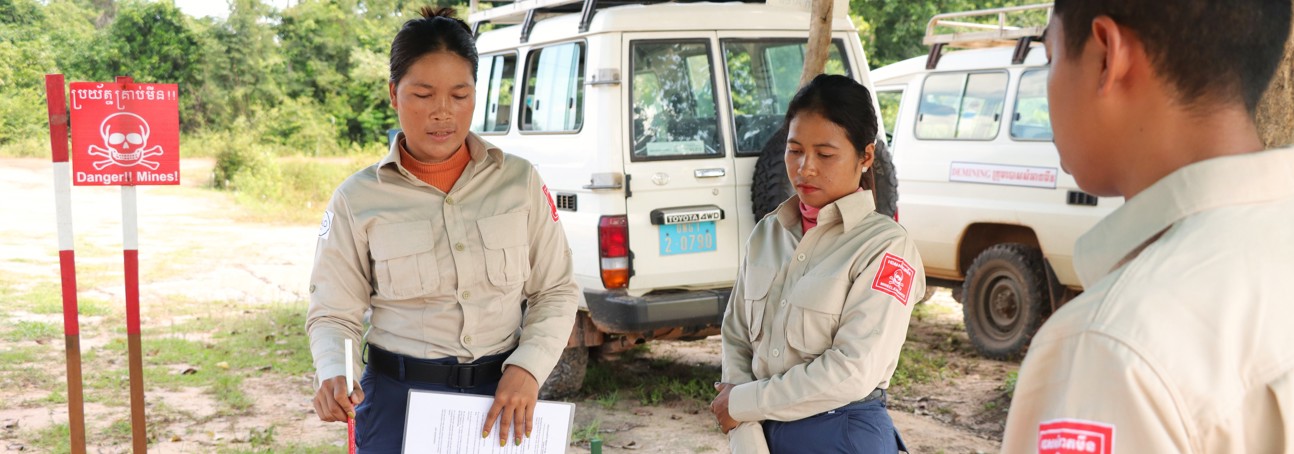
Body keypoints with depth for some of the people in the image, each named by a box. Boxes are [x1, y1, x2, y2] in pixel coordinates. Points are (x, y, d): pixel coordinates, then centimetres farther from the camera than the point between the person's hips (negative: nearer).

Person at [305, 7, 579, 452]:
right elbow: (333, 314, 0)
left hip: (504, 399, 2)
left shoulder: (520, 180, -2)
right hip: (399, 399, -1)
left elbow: (555, 293, 3)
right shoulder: (357, 199, -5)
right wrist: (334, 375, -20)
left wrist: (527, 368, -11)